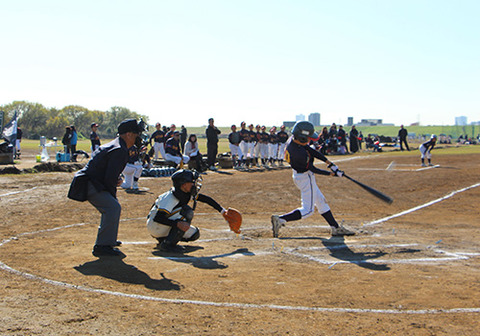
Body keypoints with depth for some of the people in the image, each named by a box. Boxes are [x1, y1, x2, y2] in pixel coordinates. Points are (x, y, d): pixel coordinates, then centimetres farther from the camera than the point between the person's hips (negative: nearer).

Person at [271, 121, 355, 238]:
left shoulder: (293, 139, -7)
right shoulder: (299, 152, -33)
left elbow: (311, 151, -2)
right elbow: (313, 169, -23)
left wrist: (329, 163, -3)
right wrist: (332, 173, -14)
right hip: (306, 178, -10)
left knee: (321, 202, 17)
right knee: (308, 209, -2)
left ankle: (336, 228, 26)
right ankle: (280, 220, -7)